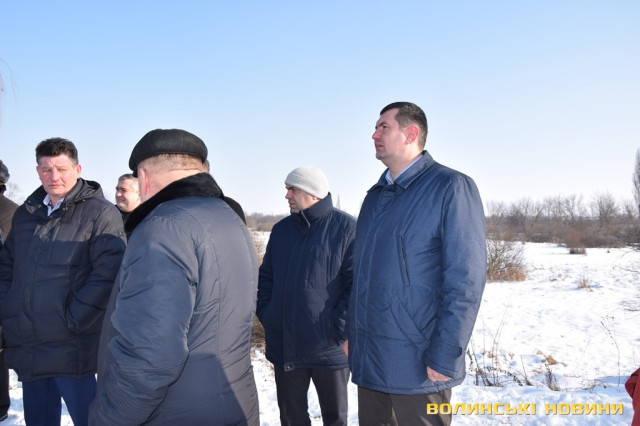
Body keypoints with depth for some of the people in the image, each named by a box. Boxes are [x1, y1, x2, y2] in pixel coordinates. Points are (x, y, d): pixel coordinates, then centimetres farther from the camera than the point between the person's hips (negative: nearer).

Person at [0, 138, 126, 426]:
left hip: (72, 348, -6)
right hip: (26, 348, 6)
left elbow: (107, 273, -16)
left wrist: (73, 320, -17)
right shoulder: (26, 213, 13)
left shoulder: (100, 213, -7)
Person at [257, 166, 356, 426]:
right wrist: (266, 314, 3)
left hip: (329, 348, -4)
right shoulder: (281, 229, 8)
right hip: (285, 345, 4)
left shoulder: (346, 227, -9)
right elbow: (266, 276, 15)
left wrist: (340, 328, -17)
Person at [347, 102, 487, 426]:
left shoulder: (450, 188, -9)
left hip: (417, 364, -6)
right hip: (368, 361, 7)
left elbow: (465, 280, -15)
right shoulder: (375, 196, 13)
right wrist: (352, 333, 13)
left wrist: (444, 358, -18)